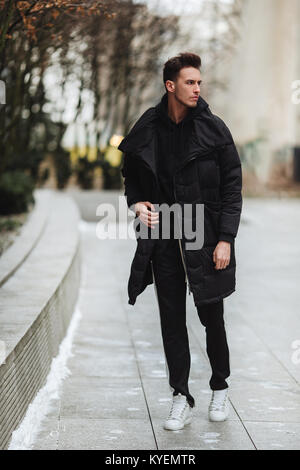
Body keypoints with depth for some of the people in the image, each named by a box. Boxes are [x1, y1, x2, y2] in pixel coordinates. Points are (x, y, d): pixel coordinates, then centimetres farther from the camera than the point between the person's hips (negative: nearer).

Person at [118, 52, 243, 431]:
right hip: (163, 236, 2)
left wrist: (225, 239, -11)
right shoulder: (147, 129, 1)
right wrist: (136, 202, -5)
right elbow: (131, 174, 16)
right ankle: (181, 398, 15)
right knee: (172, 318, 5)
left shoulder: (213, 129, -4)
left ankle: (220, 388, 28)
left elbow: (232, 186, -4)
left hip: (205, 236, -2)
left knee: (211, 316, 6)